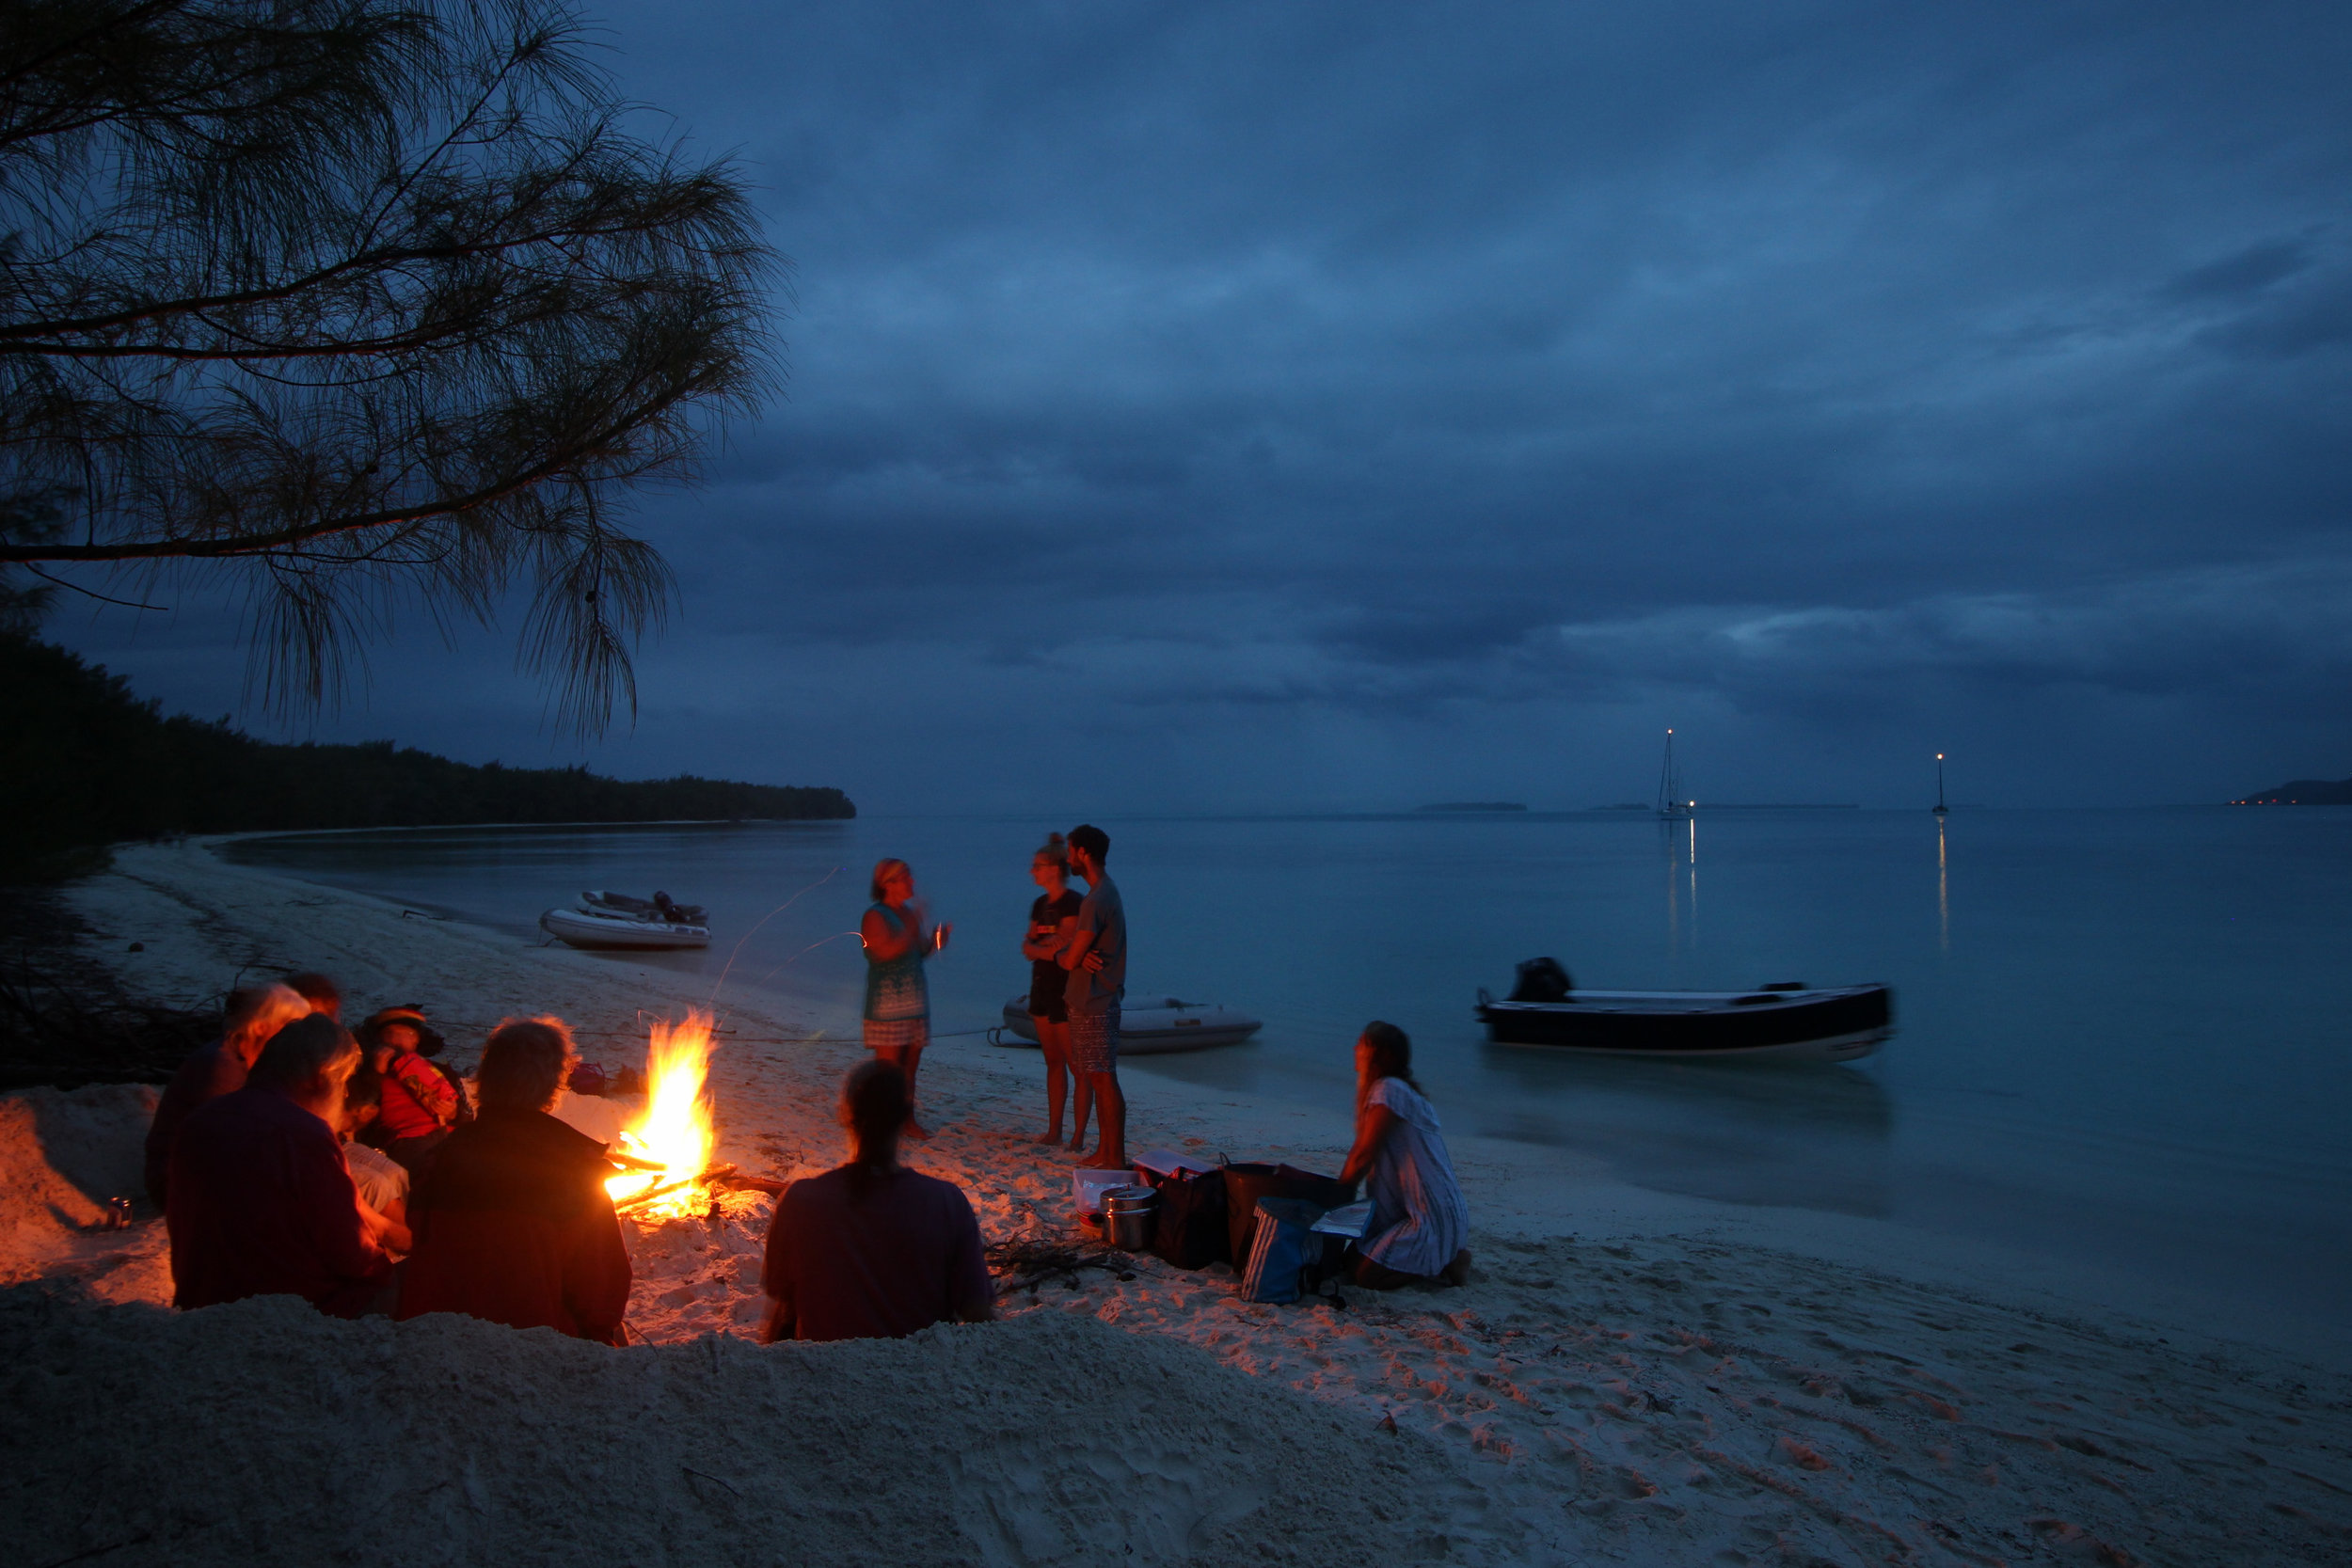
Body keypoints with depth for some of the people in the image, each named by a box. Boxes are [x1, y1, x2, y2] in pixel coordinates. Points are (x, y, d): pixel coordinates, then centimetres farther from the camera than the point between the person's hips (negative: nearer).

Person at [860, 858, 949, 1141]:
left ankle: (907, 1119, 17)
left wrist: (936, 939, 0)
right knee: (888, 1065, -6)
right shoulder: (875, 916, -9)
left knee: (910, 1065, 9)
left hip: (914, 998, 7)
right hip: (887, 1001, -7)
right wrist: (913, 928, -25)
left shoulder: (910, 912, 14)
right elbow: (887, 950, -23)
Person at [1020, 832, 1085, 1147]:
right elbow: (1027, 947, 6)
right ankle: (1054, 1130, 20)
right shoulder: (1040, 904, 12)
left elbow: (1066, 948, -19)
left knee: (1077, 1065, -4)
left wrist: (1038, 947, -7)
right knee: (1053, 1062, 13)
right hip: (1042, 989, 8)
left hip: (1065, 991, -8)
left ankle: (1078, 1135, 0)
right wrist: (1047, 948, -12)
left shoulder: (1072, 903, -13)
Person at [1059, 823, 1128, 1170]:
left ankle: (1116, 1159, 0)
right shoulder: (1106, 892, 14)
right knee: (1097, 1078, 14)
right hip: (1090, 1000, 10)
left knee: (1104, 1078, -5)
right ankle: (1104, 1151, 22)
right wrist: (1077, 955, 1)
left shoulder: (1096, 901, -19)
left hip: (1095, 1004, -10)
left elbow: (1071, 959, -18)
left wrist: (1060, 955, 3)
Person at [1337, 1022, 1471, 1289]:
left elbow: (1363, 1157, -16)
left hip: (1432, 1216, -10)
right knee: (1352, 1259, 10)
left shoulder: (1389, 1090, -17)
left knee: (1366, 1275, -14)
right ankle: (1441, 1256, 13)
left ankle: (1446, 1263, 0)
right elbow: (1363, 1155, 13)